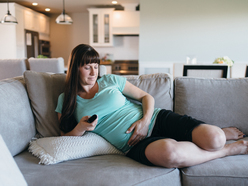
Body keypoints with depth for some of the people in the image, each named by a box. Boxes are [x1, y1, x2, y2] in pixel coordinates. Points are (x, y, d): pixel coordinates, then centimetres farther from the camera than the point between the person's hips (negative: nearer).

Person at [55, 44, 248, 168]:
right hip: (134, 144, -1)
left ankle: (222, 132, 18)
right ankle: (231, 149, -12)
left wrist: (145, 120, -10)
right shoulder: (66, 100, 9)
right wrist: (80, 129, -13)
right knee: (168, 151, -40)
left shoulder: (110, 80, 8)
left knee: (214, 139, -23)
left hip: (156, 119, 2)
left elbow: (146, 96, 10)